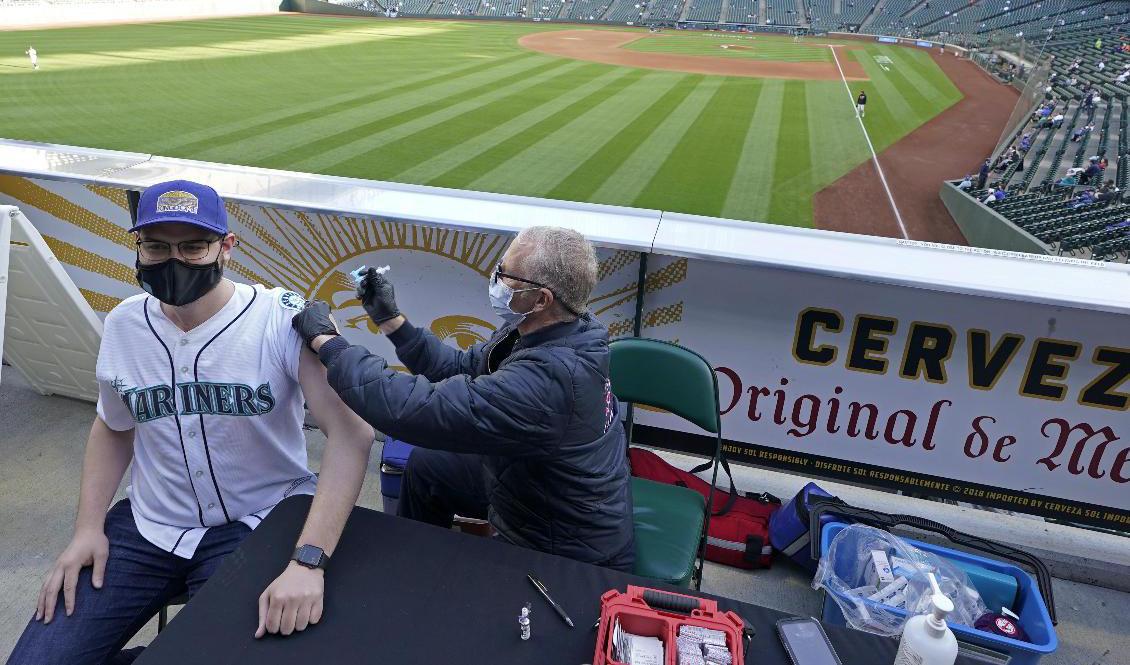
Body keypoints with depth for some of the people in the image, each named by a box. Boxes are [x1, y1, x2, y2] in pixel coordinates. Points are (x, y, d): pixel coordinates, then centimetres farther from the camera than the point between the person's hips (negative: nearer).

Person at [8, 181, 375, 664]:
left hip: (259, 524, -4)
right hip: (146, 526, 5)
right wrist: (88, 527, 4)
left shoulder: (283, 318, -19)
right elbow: (113, 429, 17)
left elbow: (352, 435, -28)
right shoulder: (123, 324, 0)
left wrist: (309, 561, -36)